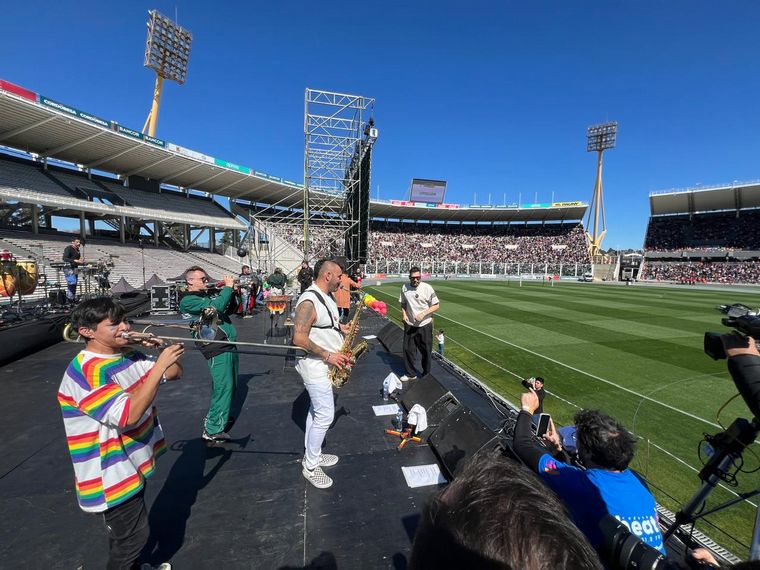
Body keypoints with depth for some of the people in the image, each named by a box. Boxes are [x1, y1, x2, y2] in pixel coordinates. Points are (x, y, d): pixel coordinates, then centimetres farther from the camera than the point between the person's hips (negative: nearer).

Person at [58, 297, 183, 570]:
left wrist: (159, 350, -15)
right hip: (111, 472, -8)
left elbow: (175, 372, 2)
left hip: (133, 461, 8)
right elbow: (129, 414, -36)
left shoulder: (128, 356, -3)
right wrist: (159, 365, -36)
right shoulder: (86, 371, -27)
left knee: (129, 530, 27)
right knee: (133, 534, 10)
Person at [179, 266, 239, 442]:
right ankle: (213, 430, 8)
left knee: (230, 385, 19)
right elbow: (217, 307, -24)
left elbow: (231, 307, 20)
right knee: (223, 387, -5)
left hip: (229, 345, 9)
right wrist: (228, 287, -12)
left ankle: (216, 415, 37)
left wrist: (234, 290, 4)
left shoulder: (211, 293, 14)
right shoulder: (188, 300, -10)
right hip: (218, 349, -9)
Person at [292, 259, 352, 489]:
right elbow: (299, 339, -28)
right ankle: (310, 466, 19)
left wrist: (341, 328, 3)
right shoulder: (308, 302, -25)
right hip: (315, 367, -10)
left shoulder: (326, 297, 6)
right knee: (325, 415, -1)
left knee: (317, 410, 20)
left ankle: (312, 454, 37)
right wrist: (327, 355, -23)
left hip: (324, 365, 10)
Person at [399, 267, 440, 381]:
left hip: (424, 325, -3)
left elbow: (436, 305, -10)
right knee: (408, 349, 9)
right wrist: (404, 314, -3)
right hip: (409, 324, 3)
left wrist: (423, 314, -20)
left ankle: (426, 374, 29)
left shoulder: (427, 288, -13)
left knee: (426, 351, 9)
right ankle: (411, 374, 27)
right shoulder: (405, 288, -1)